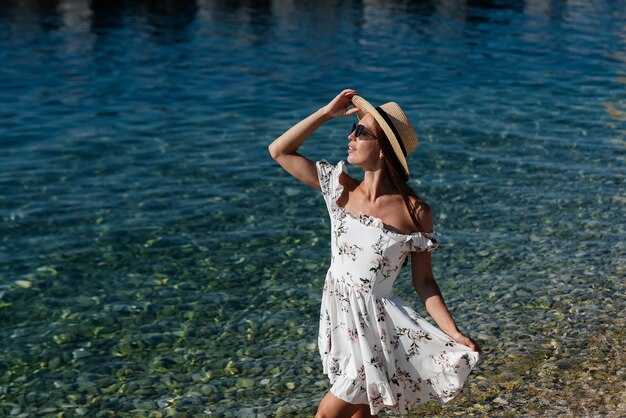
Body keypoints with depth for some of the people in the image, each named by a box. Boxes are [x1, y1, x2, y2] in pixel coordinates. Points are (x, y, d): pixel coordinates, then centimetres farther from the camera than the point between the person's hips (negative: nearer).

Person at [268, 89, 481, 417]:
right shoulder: (341, 189, -3)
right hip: (338, 316, 5)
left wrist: (454, 334, -16)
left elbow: (424, 282, -8)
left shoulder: (414, 213, -14)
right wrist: (328, 112, -6)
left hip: (375, 322, -5)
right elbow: (279, 151, -1)